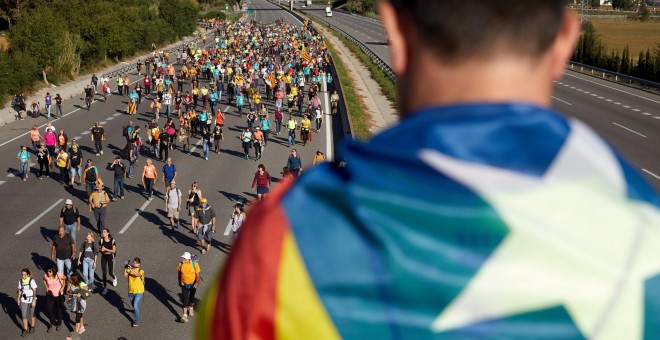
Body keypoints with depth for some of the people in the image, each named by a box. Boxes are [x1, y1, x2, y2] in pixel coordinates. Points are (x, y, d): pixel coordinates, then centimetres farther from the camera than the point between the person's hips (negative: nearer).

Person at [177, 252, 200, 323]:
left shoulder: (195, 264, -19)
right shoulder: (180, 264, -14)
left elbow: (197, 275, -14)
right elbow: (179, 274, 3)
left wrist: (197, 283, -27)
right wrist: (179, 282, 12)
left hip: (193, 284, 0)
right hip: (184, 284, 0)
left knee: (192, 297, 20)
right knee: (185, 299, -7)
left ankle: (191, 308, 48)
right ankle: (185, 315, -10)